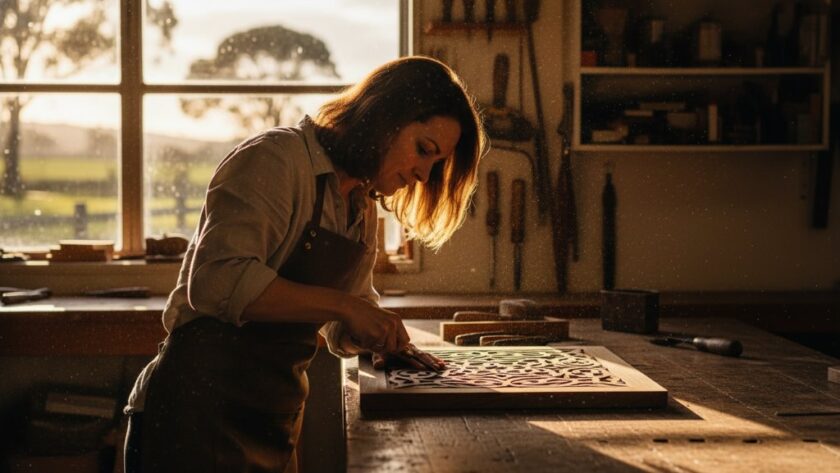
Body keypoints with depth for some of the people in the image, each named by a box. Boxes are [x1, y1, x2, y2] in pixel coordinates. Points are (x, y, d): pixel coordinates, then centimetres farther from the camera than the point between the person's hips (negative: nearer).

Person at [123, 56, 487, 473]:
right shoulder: (275, 158, -13)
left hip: (275, 421, 8)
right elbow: (217, 281, -26)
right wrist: (341, 305, -26)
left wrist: (386, 340, 0)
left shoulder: (362, 208, 14)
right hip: (201, 411, -8)